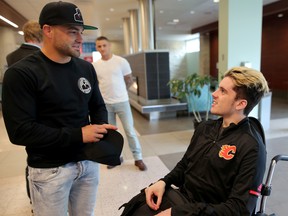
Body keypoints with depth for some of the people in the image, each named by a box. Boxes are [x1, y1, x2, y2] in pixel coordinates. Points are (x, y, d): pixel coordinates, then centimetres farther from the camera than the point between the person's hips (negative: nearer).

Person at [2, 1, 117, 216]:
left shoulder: (86, 68, 3)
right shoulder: (21, 73, -15)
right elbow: (20, 131, -19)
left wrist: (101, 128, -11)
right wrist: (78, 135, -23)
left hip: (89, 161, 5)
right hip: (50, 170, -4)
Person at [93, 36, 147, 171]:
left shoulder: (121, 61, -7)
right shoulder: (95, 65, 2)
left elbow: (129, 80, 2)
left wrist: (119, 92, 8)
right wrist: (107, 92, 8)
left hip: (122, 101, -3)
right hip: (105, 103, 3)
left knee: (130, 130, 2)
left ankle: (138, 158, 15)